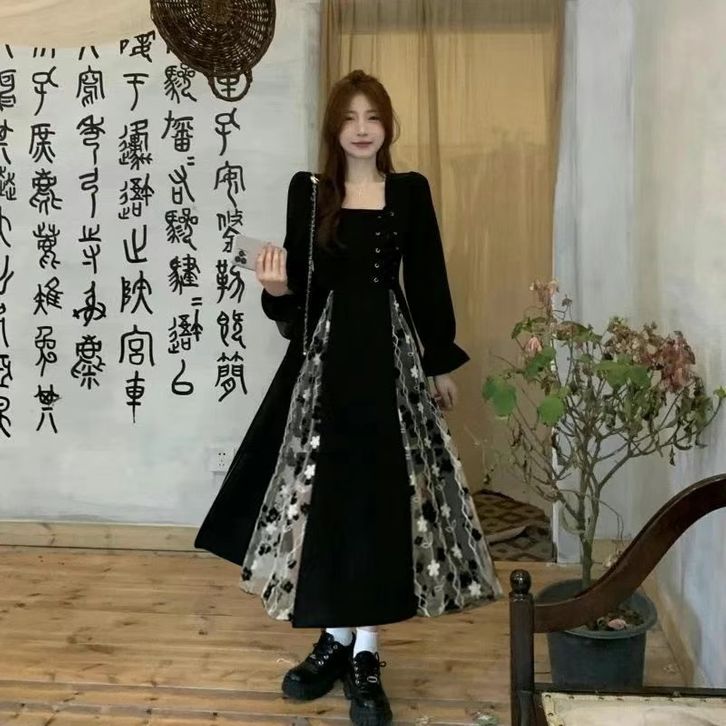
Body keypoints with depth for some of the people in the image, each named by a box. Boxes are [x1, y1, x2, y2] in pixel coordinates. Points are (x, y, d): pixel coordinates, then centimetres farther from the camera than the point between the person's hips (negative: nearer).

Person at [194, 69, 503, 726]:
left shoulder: (411, 191, 5)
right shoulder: (308, 192, 5)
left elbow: (428, 280, 7)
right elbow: (300, 282, 5)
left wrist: (441, 364, 9)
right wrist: (276, 289, -18)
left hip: (391, 352, 0)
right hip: (325, 353, 1)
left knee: (380, 497, 0)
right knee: (321, 494, 4)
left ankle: (365, 656, 11)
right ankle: (335, 640, 21)